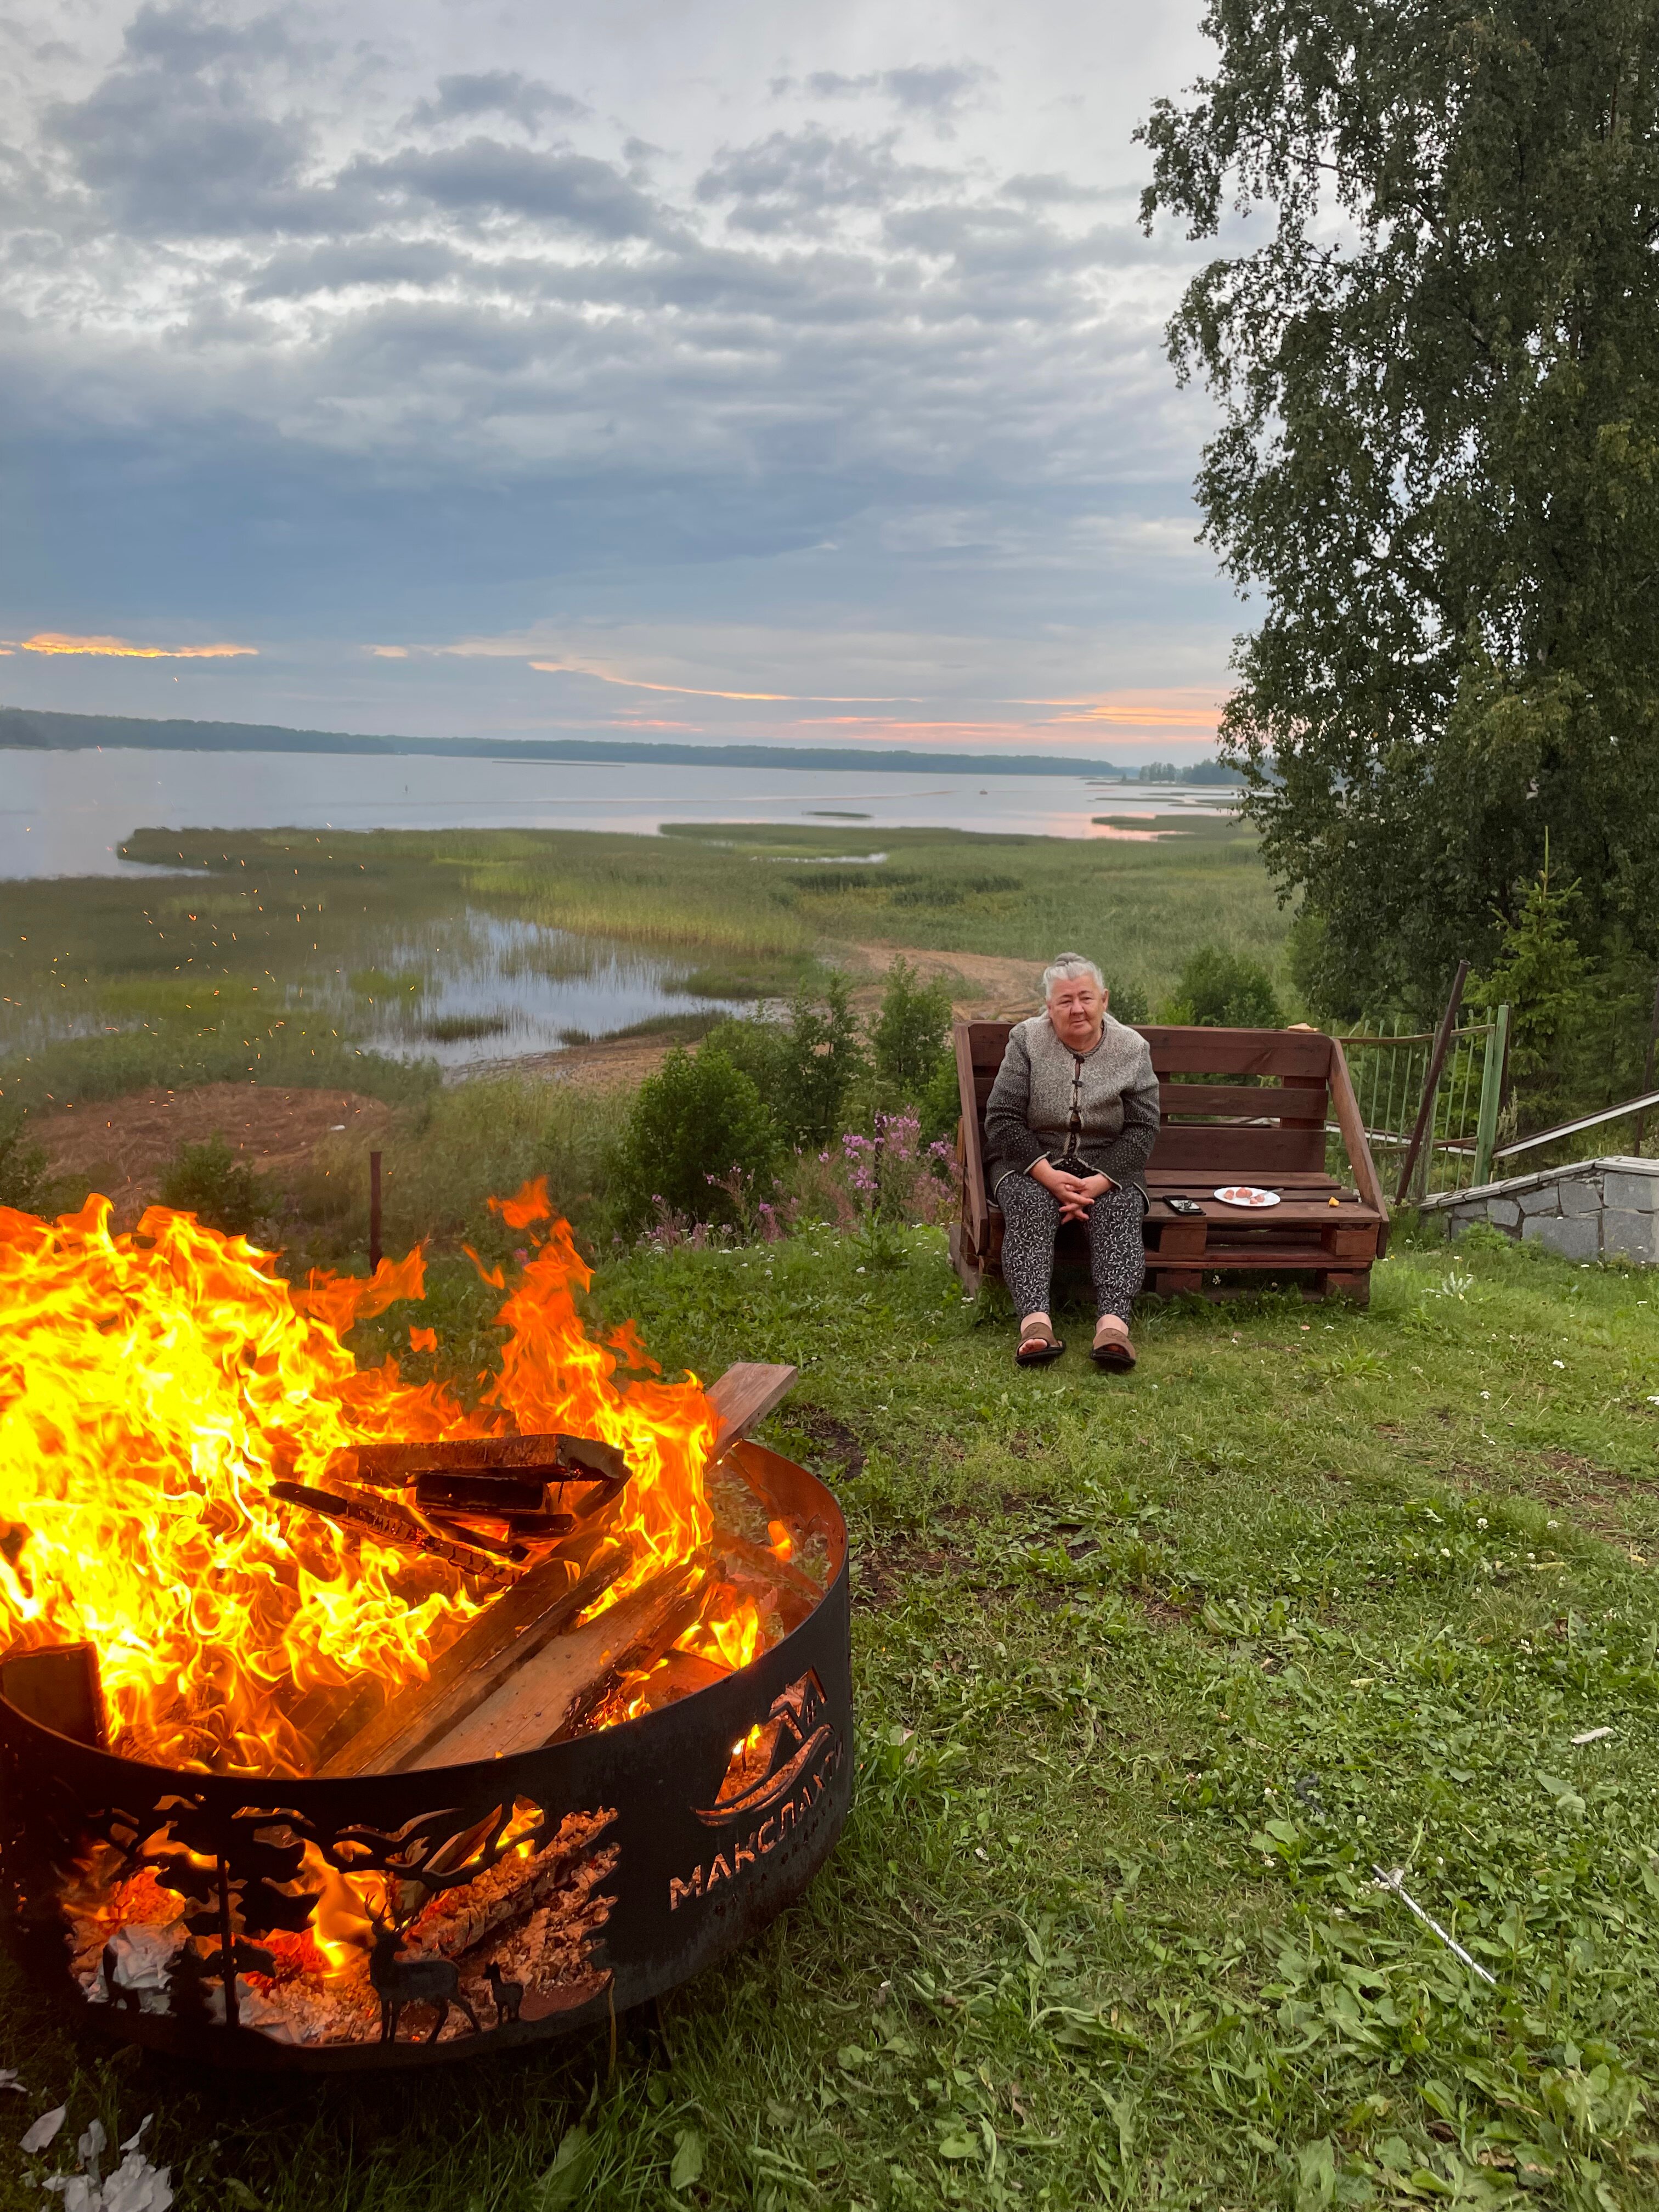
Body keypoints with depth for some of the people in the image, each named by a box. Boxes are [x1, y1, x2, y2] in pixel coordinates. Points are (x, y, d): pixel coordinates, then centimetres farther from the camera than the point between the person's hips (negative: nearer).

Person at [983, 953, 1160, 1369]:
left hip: (1106, 1168, 1)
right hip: (1030, 1163, -1)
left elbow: (1143, 1129, -3)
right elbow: (1002, 1120, -7)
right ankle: (1035, 1320, -48)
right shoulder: (1026, 1041, -1)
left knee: (1121, 1210, -30)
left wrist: (1100, 1182, -20)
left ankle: (1114, 1322, -47)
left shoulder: (1132, 1049, 2)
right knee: (1029, 1204, -32)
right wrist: (1049, 1176, -21)